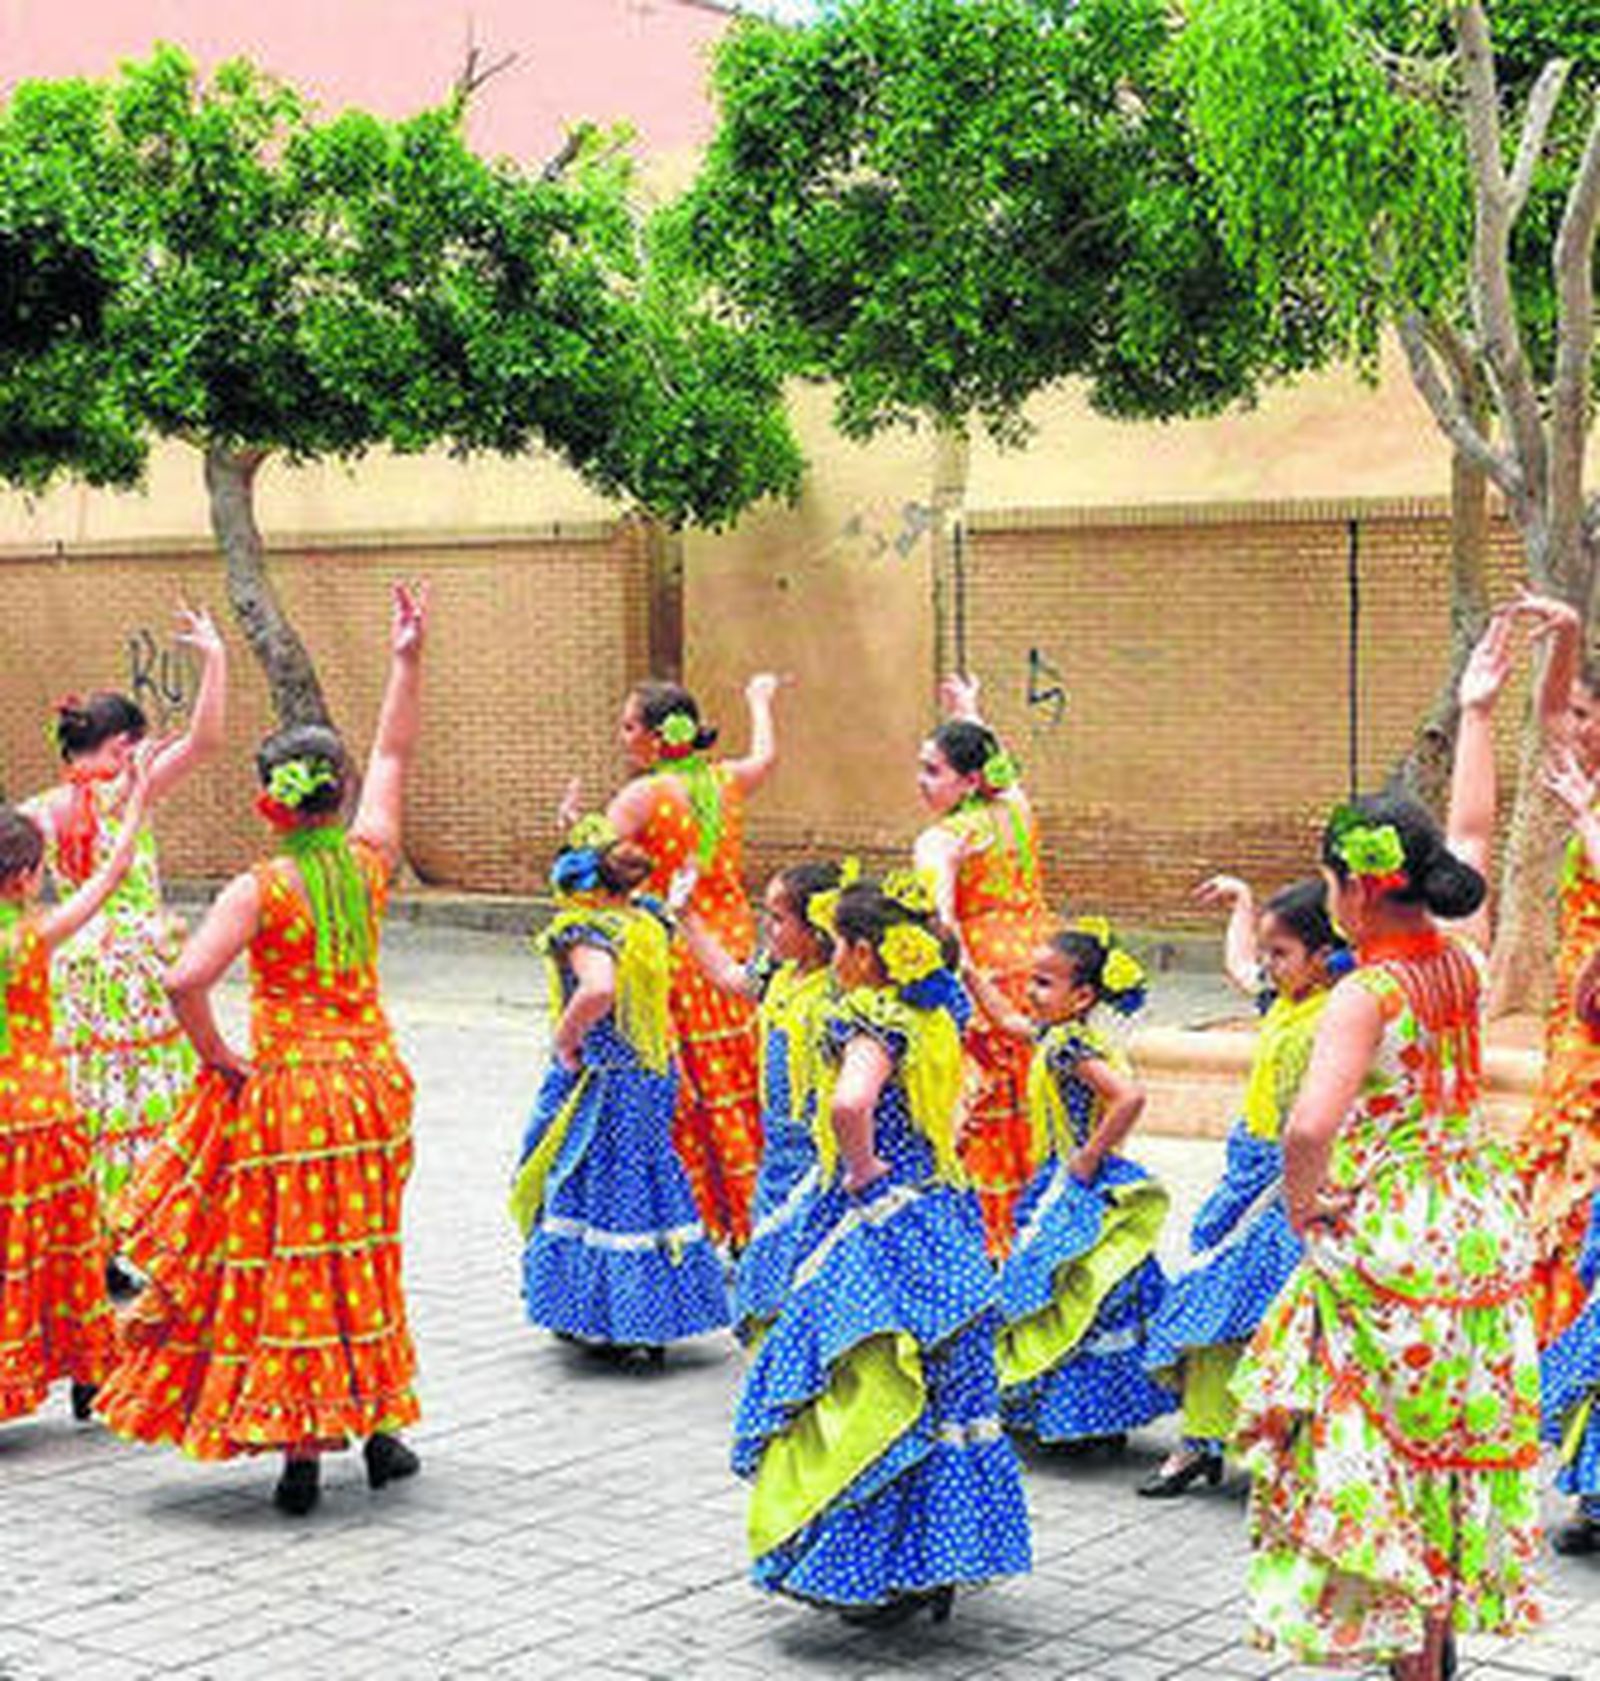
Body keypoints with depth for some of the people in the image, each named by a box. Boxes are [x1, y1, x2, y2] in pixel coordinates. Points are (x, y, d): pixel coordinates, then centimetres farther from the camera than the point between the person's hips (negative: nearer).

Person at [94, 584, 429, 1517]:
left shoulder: (260, 891, -14)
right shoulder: (370, 862, -1)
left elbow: (187, 979, -26)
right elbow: (395, 757, 13)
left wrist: (217, 1057, -12)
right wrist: (408, 662, 18)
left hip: (283, 1090, -4)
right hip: (371, 1082, 5)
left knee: (287, 1269, 2)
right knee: (361, 1260, 17)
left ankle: (304, 1450, 1)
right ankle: (380, 1427, 24)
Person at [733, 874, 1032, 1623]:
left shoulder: (871, 1021, -17)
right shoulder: (934, 1015, 9)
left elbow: (850, 1104, -36)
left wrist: (862, 1165, -19)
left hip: (878, 1222, -9)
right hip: (940, 1215, 9)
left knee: (877, 1400, -1)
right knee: (941, 1393, 13)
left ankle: (891, 1575, 2)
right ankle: (939, 1565, 21)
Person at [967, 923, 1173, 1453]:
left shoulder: (1071, 1046, -20)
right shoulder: (1052, 1035, 8)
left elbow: (1131, 1096, -31)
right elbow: (1006, 1019, 29)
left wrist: (1090, 1156, -23)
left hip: (1080, 1192, -10)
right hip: (1060, 1185, 10)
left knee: (1077, 1306, -6)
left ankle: (1089, 1420, -1)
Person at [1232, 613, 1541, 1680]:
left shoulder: (1366, 996, -20)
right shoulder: (1462, 958, -1)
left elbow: (1311, 1128, -35)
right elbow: (1473, 837, 17)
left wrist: (1303, 1203, -15)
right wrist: (1478, 716, 24)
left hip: (1388, 1241, -7)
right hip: (1480, 1231, 7)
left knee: (1390, 1458, 3)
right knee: (1456, 1436, 18)